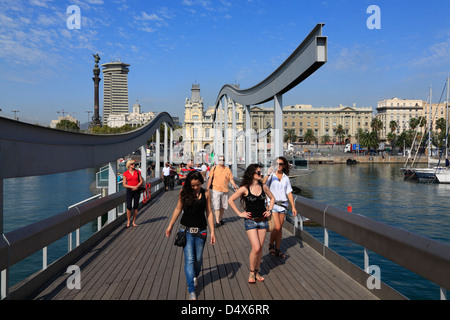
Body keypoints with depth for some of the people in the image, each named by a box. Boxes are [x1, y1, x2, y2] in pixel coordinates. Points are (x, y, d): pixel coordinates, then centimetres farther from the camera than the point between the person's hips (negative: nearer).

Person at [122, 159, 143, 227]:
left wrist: (137, 186, -12)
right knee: (129, 207, -8)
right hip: (129, 191, -2)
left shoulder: (137, 172, 4)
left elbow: (141, 181, 6)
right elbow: (124, 184, -4)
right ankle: (128, 222, 8)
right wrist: (132, 187, -15)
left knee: (136, 207, 4)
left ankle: (134, 222, 14)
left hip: (137, 191, 2)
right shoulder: (125, 173, -2)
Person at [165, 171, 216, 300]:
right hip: (186, 230, -1)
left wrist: (212, 232, -1)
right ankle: (192, 291, 0)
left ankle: (195, 276, 42)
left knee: (198, 259, 11)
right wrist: (170, 225, 11)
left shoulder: (205, 194, -2)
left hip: (201, 231, 1)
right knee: (189, 260, -5)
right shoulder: (184, 192, -3)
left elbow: (209, 212, 2)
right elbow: (178, 209, 8)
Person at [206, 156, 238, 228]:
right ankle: (217, 222, -7)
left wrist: (235, 187, 0)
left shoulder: (227, 169, 7)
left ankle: (221, 219, 25)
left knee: (222, 207, 11)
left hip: (225, 190, 3)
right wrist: (207, 188, -3)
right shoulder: (214, 168, 3)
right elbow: (210, 178, 3)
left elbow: (231, 179, 9)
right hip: (216, 190, -3)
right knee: (216, 206, -7)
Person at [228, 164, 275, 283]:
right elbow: (230, 200, -6)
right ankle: (251, 273, 10)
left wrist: (269, 210, 9)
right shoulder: (244, 189, -11)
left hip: (263, 220, 4)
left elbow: (272, 198, 20)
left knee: (260, 248, 8)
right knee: (256, 248, -10)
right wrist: (239, 213, -6)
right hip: (250, 221, -4)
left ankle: (257, 272, 24)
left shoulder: (263, 187, 2)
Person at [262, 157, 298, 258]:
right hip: (272, 204, -4)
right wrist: (268, 174, -33)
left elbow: (289, 193, 10)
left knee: (280, 228, 8)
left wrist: (293, 207, 8)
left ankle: (277, 249, 19)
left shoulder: (286, 178, 8)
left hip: (283, 204, 4)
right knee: (277, 227, -11)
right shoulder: (271, 175, -3)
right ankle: (271, 245, 14)